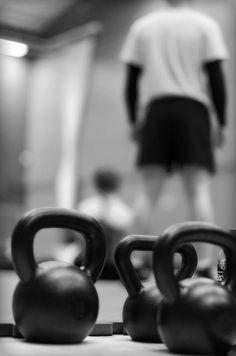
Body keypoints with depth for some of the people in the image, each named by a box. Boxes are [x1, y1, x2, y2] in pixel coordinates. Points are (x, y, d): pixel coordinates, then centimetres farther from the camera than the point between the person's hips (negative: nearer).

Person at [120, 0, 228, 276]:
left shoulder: (141, 26, 14)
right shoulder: (204, 24, 7)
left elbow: (131, 80, 9)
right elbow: (216, 77, 0)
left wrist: (134, 121, 14)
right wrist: (221, 123, 4)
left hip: (154, 108, 2)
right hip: (193, 108, -2)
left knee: (148, 191, 2)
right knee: (199, 190, -7)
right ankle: (205, 264, -16)